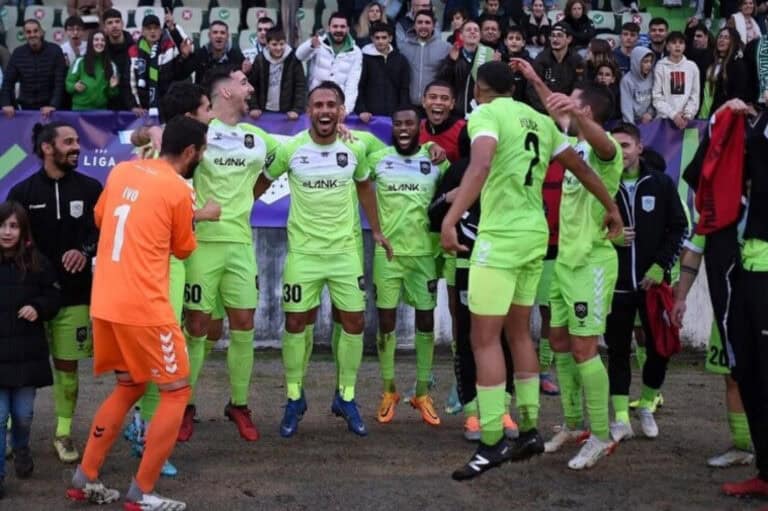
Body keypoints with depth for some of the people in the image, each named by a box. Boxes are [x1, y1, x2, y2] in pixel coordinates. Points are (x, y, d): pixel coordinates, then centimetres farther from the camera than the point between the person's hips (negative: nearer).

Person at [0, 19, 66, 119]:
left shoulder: (55, 51, -7)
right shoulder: (17, 53, 0)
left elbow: (60, 82, -12)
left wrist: (53, 105, -23)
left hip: (49, 108, -2)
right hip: (26, 107, 2)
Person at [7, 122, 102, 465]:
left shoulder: (90, 189, 4)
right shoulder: (22, 192, 1)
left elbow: (103, 229, 1)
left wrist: (85, 251, -20)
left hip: (73, 293, 1)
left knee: (67, 364, 5)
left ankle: (64, 433, 17)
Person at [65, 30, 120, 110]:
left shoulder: (111, 65, 8)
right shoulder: (80, 62, 1)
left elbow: (111, 95, 12)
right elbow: (69, 83, 2)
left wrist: (113, 87, -8)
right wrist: (75, 87, -18)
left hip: (101, 109, 2)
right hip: (80, 108, -2)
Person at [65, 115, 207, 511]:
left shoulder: (121, 171, 9)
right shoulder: (178, 189, -10)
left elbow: (100, 218, 26)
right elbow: (183, 249, 5)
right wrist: (197, 217, 21)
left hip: (105, 304, 7)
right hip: (144, 307, -7)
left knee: (128, 387, 22)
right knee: (177, 391, 5)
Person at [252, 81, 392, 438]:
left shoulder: (356, 148, -3)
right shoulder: (290, 149, -9)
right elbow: (262, 182, 6)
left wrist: (376, 231, 17)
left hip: (345, 250, 2)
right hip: (303, 251, -2)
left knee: (354, 320, 2)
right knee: (295, 321, 1)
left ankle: (346, 398, 17)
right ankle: (294, 399, 16)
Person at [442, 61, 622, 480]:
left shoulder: (485, 114, -8)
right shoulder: (539, 120, 14)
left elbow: (481, 166, -27)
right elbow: (580, 167, 21)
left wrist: (451, 218, -36)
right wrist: (611, 208, 33)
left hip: (501, 236, -8)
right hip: (535, 235, 8)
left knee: (484, 338, -4)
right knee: (518, 332, 18)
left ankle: (491, 444, -5)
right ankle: (529, 430, 21)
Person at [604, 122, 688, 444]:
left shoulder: (661, 184, 2)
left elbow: (679, 228, 2)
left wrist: (661, 265, -6)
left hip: (653, 282, 1)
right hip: (616, 284, 0)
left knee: (659, 347, 3)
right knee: (618, 349, 2)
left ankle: (646, 406, 23)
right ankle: (620, 417, 8)